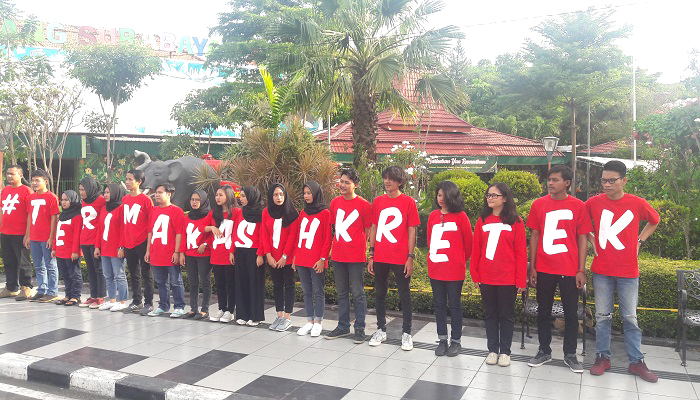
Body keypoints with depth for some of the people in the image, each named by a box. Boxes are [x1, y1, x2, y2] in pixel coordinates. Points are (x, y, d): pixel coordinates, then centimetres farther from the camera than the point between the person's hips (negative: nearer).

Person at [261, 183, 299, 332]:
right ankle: (279, 316, 19)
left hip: (287, 257, -4)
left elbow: (292, 236, -9)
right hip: (273, 258, 4)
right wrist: (268, 255, -5)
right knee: (277, 285, 10)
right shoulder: (266, 212, 6)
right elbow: (264, 235, 4)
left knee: (288, 285, 3)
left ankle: (287, 318, 8)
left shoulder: (292, 213, -5)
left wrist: (285, 256, -12)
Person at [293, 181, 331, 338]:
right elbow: (298, 236, 16)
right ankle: (310, 321, 18)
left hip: (317, 261, -6)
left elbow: (327, 238, -7)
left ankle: (318, 323, 10)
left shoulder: (325, 213, -4)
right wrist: (295, 257, 13)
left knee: (318, 292, 2)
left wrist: (323, 258, -13)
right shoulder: (303, 213, 14)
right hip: (301, 260, 6)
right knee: (306, 292, 10)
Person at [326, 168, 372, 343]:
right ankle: (343, 326, 27)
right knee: (341, 293, 15)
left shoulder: (364, 205, -8)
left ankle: (360, 328, 14)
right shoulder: (335, 203, 6)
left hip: (356, 256, -5)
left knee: (358, 293, 3)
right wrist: (333, 247, 8)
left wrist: (359, 247, -5)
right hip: (338, 255, 5)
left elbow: (368, 231, -2)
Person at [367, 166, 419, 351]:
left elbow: (412, 231, -4)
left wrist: (410, 257, -8)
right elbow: (374, 228, 10)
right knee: (379, 294, 12)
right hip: (380, 258, 4)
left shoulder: (408, 202, -4)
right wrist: (371, 255, 7)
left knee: (404, 295, 6)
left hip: (400, 259, -4)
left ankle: (407, 333, 17)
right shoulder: (378, 201, 6)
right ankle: (381, 330, 27)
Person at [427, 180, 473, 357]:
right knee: (439, 304, 12)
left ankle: (456, 341, 19)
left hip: (454, 270, -4)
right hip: (435, 268, 4)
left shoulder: (460, 216, -7)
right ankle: (442, 340, 24)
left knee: (454, 304, 7)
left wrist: (462, 260, 7)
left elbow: (468, 242, -1)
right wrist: (434, 256, 14)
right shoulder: (433, 216, 6)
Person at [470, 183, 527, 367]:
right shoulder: (482, 221, 5)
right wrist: (475, 275, 2)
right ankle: (492, 350, 24)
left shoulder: (515, 222, -4)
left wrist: (521, 280, -8)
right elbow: (476, 250, 5)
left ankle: (505, 351, 21)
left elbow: (521, 253, -5)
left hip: (508, 279, -3)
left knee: (506, 315, 9)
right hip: (486, 278, 3)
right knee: (490, 314, 12)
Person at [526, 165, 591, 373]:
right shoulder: (539, 204, 1)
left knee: (571, 313, 8)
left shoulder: (578, 206, -3)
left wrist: (581, 270, -4)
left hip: (570, 270, -1)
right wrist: (532, 267, 2)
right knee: (543, 311, 11)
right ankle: (544, 351, 24)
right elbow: (534, 236, 5)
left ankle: (570, 354, 23)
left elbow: (582, 239, 0)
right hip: (544, 269, 1)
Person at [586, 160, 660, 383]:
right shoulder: (593, 202, -4)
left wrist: (640, 241, 6)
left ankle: (636, 362, 19)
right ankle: (603, 357, 19)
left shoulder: (637, 203, -4)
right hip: (602, 271, 0)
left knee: (630, 318, 8)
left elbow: (654, 221, 16)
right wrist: (592, 241, 2)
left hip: (628, 272, 0)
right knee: (602, 316, 8)